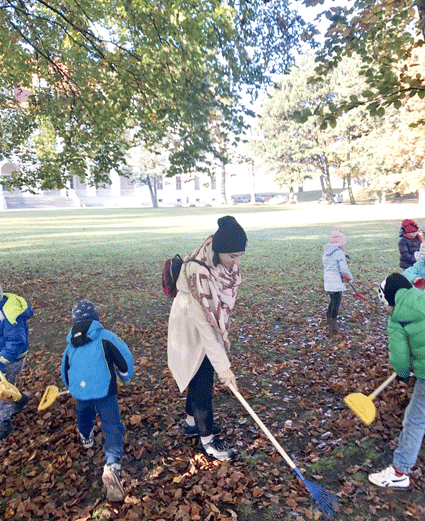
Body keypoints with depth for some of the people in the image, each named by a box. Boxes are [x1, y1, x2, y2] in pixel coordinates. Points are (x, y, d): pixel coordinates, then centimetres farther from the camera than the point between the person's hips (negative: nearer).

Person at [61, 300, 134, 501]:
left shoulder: (70, 346, 12)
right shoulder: (106, 337, -3)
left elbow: (65, 374, 24)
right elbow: (126, 361, -4)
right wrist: (125, 377, 18)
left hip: (80, 394, 5)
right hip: (104, 392, -5)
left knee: (84, 417, 34)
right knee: (112, 427, -5)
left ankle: (86, 438, 59)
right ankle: (112, 465, -25)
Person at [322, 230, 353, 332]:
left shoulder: (326, 251, 7)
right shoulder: (339, 252, -17)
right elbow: (344, 269, -15)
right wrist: (350, 277, 1)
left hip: (327, 280, 8)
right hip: (336, 282, -8)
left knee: (332, 300, 22)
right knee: (336, 302, 0)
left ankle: (329, 318, 32)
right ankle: (333, 322, 2)